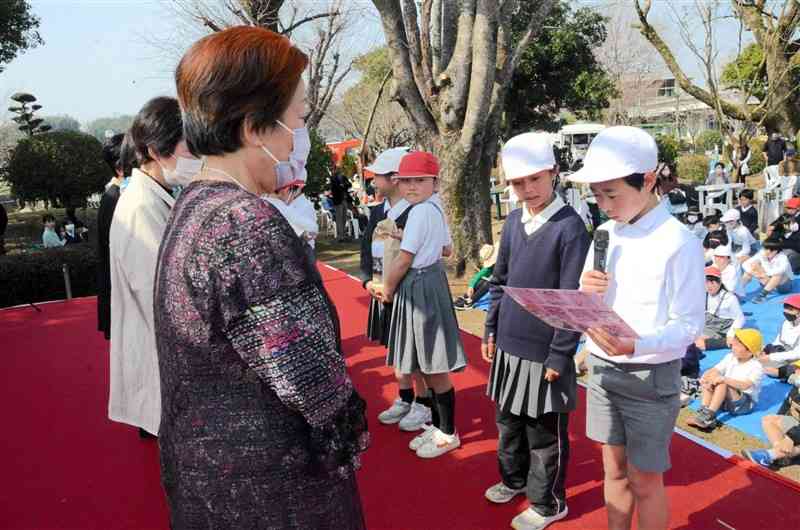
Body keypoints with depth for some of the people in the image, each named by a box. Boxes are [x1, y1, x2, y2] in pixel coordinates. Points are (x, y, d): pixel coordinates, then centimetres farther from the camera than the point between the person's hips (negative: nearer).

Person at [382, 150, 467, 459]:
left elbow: (403, 260, -18)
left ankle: (448, 434, 17)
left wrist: (387, 289, -3)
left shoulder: (420, 212, -19)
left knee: (434, 369, 2)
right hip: (429, 281, 10)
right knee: (427, 367, 18)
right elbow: (447, 250, 22)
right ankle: (437, 426, 31)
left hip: (419, 286, -10)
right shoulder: (435, 207, 11)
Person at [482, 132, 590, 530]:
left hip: (544, 350, -6)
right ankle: (514, 478, 44)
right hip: (509, 345, 6)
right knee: (507, 420, 21)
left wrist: (560, 355, -15)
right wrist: (491, 330, 12)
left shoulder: (569, 226, -16)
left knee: (545, 431, 10)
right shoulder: (513, 222, 4)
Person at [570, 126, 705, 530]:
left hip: (650, 375, -5)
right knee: (614, 469, 19)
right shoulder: (605, 234, 3)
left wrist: (635, 345, -33)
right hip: (602, 368, 6)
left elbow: (689, 325, -16)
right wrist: (584, 291, -15)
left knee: (645, 481, 9)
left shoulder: (678, 242, -16)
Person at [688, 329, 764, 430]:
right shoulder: (730, 357, 2)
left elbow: (744, 385, -33)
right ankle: (704, 411, -27)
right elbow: (714, 370, -7)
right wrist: (705, 378, -29)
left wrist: (724, 379, -44)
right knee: (712, 376, -17)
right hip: (725, 400, 6)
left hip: (745, 404, -6)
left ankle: (709, 415, -31)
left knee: (722, 383, -30)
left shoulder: (756, 367, -17)